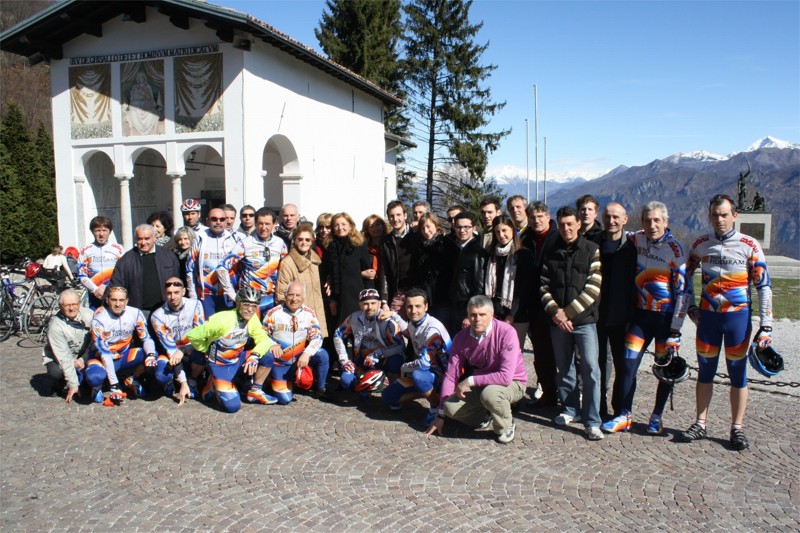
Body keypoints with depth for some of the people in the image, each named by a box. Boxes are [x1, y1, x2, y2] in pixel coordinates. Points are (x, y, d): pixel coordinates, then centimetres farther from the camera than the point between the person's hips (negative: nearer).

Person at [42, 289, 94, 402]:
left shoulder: (88, 314, -19)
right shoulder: (55, 326, -27)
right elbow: (63, 357, -28)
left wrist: (83, 359, -20)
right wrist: (73, 385, -28)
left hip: (83, 355, 3)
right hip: (57, 358, -3)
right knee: (56, 372, -34)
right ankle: (58, 386, 3)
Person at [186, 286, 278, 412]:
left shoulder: (252, 318, -9)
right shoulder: (222, 320, -27)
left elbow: (263, 339, -12)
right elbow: (193, 335, -21)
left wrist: (255, 356, -33)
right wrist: (209, 351, -4)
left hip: (238, 360, 6)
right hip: (220, 364, -6)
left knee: (268, 357, -16)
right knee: (232, 406, -17)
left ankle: (255, 392, 5)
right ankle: (213, 385, 13)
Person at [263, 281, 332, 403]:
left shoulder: (309, 314, -5)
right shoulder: (274, 313, -10)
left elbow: (317, 337, -8)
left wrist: (306, 354, -24)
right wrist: (272, 345, -25)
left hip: (300, 359, 2)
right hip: (280, 361, -2)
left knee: (322, 355, -27)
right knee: (285, 399, -10)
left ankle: (320, 388, -3)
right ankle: (275, 380, 25)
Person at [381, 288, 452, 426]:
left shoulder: (432, 328, -26)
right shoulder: (413, 322, -1)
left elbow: (425, 363, -31)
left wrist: (404, 368, -12)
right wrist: (392, 314, 19)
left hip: (441, 374, -8)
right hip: (423, 370, 8)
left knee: (417, 375, -40)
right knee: (387, 396, 2)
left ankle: (436, 406, -14)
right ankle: (427, 392, 9)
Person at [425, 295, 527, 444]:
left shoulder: (506, 333, -26)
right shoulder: (461, 338, -11)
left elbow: (505, 377, -33)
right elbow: (451, 375, -7)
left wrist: (470, 381, -26)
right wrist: (441, 415, -4)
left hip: (512, 383, -4)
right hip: (480, 385, 5)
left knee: (489, 393, -37)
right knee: (451, 406, -20)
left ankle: (506, 426, -5)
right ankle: (487, 417, 9)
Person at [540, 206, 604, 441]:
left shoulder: (591, 250, -1)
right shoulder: (551, 252, 9)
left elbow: (593, 287, -8)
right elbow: (544, 285, 7)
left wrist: (568, 313, -12)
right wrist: (554, 311, -8)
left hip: (584, 320, -3)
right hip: (557, 321, 4)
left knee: (590, 369, -8)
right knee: (564, 368, 12)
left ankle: (592, 421, -1)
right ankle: (570, 410, 27)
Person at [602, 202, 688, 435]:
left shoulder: (675, 250, -13)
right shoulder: (636, 240, 1)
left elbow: (682, 292, -13)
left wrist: (675, 329, -14)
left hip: (665, 317, -4)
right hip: (640, 313, 4)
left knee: (665, 368, 8)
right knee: (628, 364, 0)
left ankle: (657, 417, 24)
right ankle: (625, 416, 11)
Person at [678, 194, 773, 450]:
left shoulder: (750, 246, -5)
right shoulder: (701, 244, 2)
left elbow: (763, 286, -4)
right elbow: (685, 275, 15)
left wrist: (766, 326, -7)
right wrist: (691, 307, 9)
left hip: (738, 317, -2)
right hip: (708, 316, 2)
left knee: (738, 374, 5)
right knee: (705, 371, 9)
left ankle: (737, 428, 17)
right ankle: (700, 424, 19)